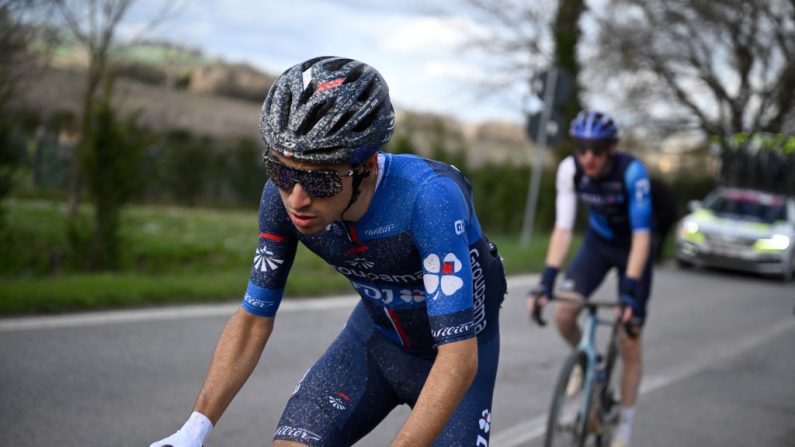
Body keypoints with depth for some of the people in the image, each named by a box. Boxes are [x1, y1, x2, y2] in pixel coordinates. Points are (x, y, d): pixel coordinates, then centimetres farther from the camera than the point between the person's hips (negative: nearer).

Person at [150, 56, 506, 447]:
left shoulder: (428, 197, -37)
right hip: (376, 335, 3)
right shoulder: (283, 197, -23)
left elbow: (459, 357, -37)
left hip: (453, 348, -3)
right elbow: (254, 317, -11)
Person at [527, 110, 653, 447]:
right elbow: (563, 228, -21)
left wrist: (630, 290, -41)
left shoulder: (631, 171, -33)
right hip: (598, 242, 3)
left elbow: (641, 236, -33)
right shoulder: (570, 169, -22)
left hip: (632, 248, -3)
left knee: (630, 343, -2)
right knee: (563, 313, -18)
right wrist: (546, 281, -30)